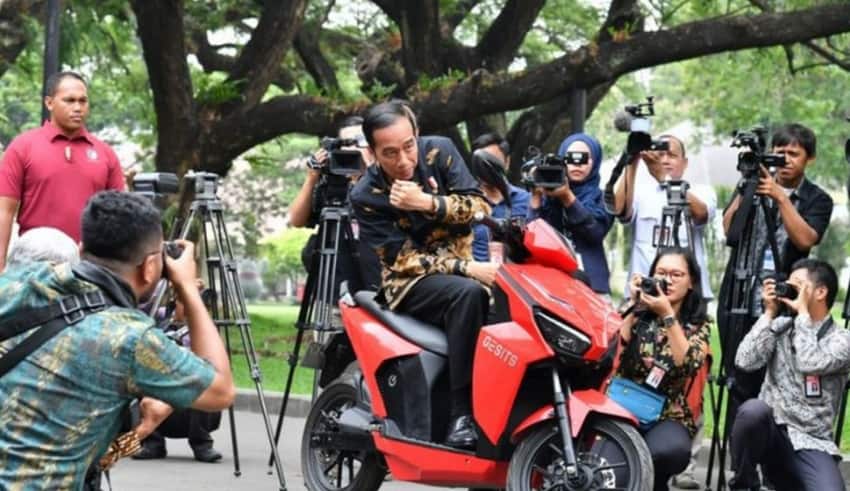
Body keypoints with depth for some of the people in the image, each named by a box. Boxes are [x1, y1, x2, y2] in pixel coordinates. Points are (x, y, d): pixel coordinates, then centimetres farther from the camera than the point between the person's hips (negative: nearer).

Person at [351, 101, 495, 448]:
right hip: (411, 281, -3)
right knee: (467, 293, -36)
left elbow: (480, 206, -5)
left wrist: (429, 203, -21)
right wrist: (466, 269, -25)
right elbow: (404, 259, -13)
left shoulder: (439, 151, -1)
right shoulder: (366, 196, -8)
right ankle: (461, 413, -37)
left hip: (463, 261, 3)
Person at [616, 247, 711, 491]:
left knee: (669, 451, -36)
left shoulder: (698, 325, 6)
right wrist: (633, 306, -8)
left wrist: (667, 315, -16)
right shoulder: (637, 314, 6)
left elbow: (688, 365, -14)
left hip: (667, 416, 1)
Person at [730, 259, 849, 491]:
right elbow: (745, 361, -5)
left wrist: (803, 312, -12)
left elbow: (810, 364, -22)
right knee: (752, 409, -35)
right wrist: (770, 313, -3)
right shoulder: (780, 326, 10)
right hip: (770, 433, 3)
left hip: (810, 444, -3)